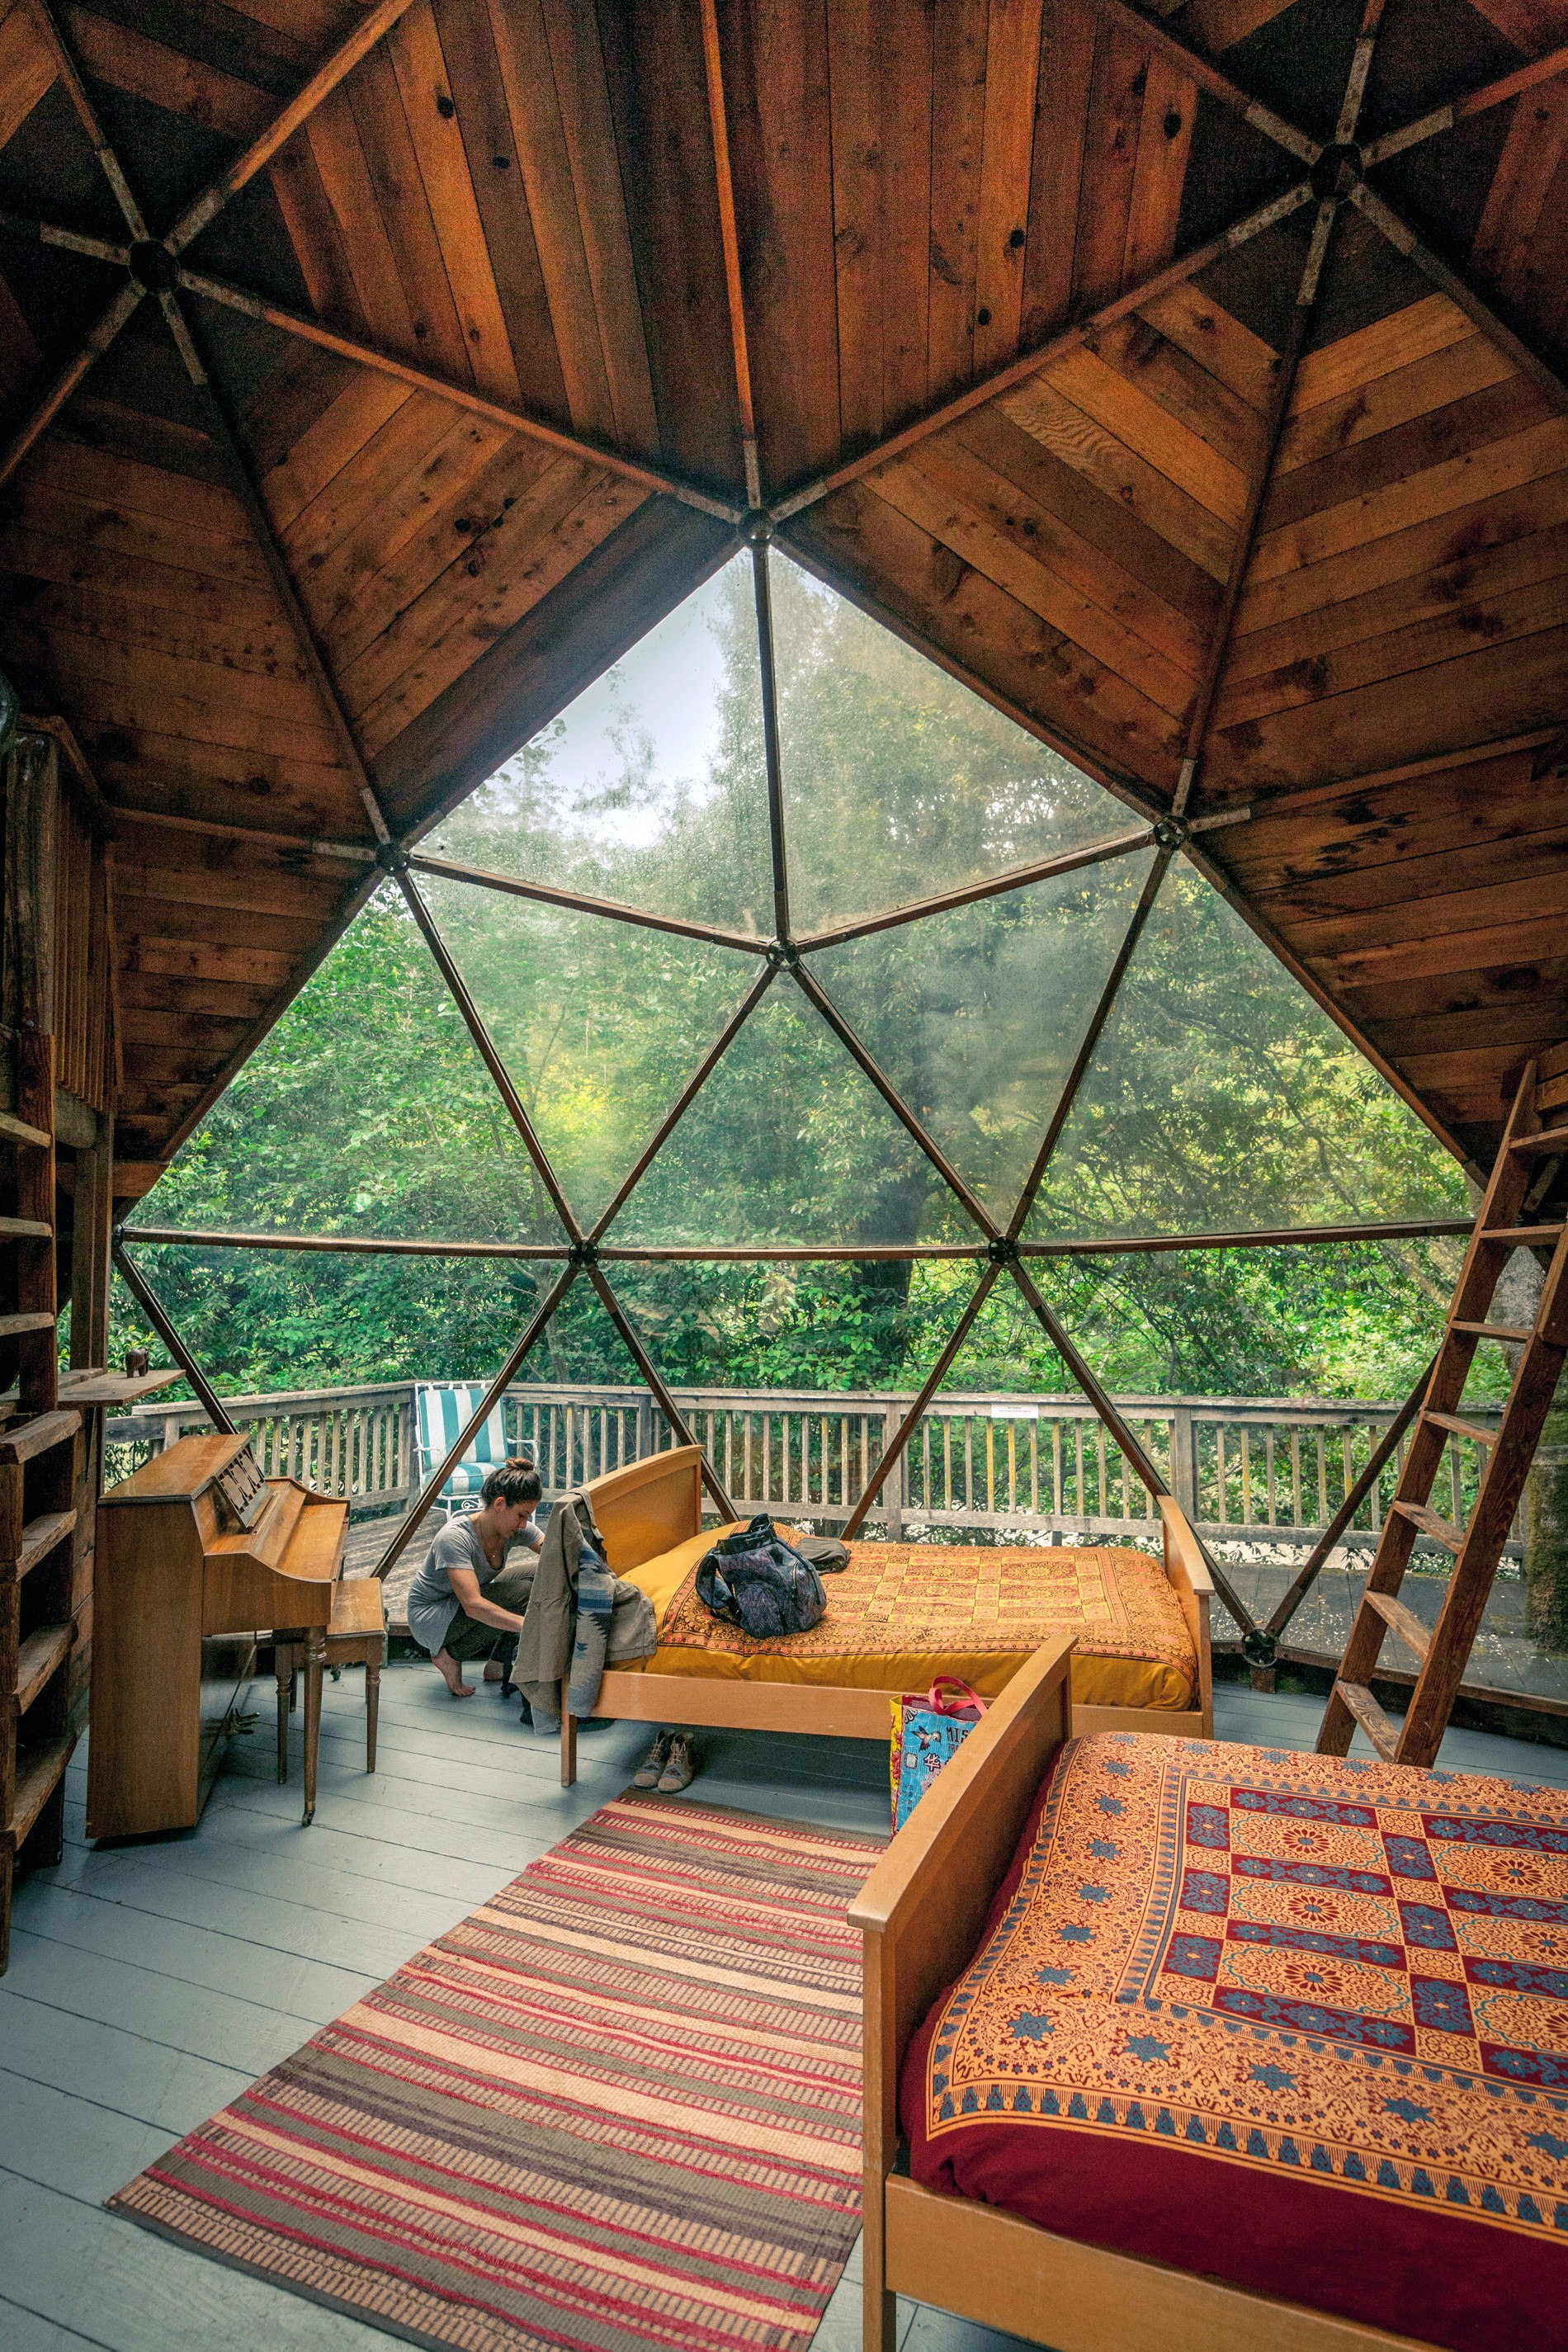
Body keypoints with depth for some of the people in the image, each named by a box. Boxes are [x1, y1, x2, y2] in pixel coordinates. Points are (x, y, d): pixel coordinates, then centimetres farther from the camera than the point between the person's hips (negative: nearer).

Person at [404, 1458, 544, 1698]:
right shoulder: (455, 1537, -31)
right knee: (523, 1591, -28)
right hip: (430, 1619, -7)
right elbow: (473, 1605, -40)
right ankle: (451, 1656, -9)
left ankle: (498, 1664, -3)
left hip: (467, 1610, 7)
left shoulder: (515, 1527, -11)